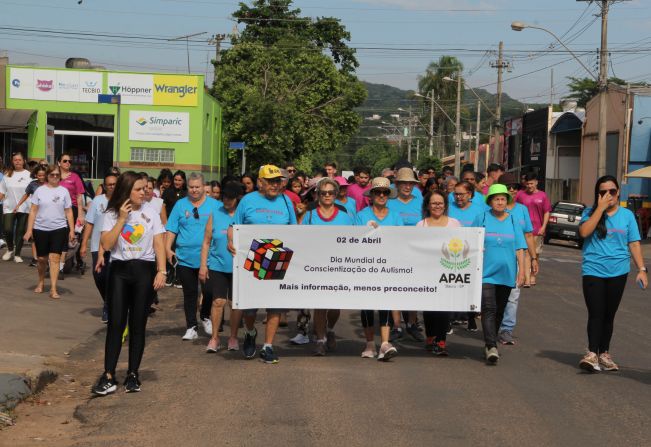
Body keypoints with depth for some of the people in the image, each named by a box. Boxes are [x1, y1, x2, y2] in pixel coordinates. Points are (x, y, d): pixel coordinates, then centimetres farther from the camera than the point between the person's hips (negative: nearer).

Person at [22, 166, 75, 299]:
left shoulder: (64, 191, 4)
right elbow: (33, 211, 2)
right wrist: (29, 230, -3)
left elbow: (68, 212, 5)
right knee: (42, 259, 11)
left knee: (54, 258, -8)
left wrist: (72, 230, -1)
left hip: (59, 229, -1)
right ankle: (41, 283, 34)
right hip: (40, 229, 1)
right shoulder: (40, 190, 2)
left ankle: (53, 289, -10)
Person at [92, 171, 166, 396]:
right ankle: (108, 376, -4)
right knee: (116, 323, -5)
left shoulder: (150, 214, 3)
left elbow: (158, 245, 1)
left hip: (144, 270, 0)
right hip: (119, 270, 0)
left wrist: (161, 271, -10)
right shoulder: (112, 215, 2)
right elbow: (106, 244, -10)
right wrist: (122, 219, -12)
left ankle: (133, 375, 12)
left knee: (138, 325, 4)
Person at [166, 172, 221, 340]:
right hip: (185, 258, 0)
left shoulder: (215, 205, 5)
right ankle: (191, 328, 12)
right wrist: (167, 248, -6)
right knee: (190, 293, 5)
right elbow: (172, 229, 4)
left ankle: (205, 317, 31)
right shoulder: (180, 205, 6)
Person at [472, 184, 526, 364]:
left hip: (507, 273, 3)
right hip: (486, 273, -3)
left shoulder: (513, 221, 8)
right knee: (488, 309, -13)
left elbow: (519, 248, 8)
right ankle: (491, 347, -19)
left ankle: (489, 342, 25)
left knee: (499, 311, 11)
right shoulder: (481, 219, 2)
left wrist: (521, 270, 1)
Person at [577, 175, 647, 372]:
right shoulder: (590, 213, 1)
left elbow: (634, 243, 8)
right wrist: (601, 208, -16)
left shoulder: (627, 215, 7)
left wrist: (642, 269, 0)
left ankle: (604, 354, 18)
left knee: (609, 315, 9)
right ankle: (592, 354, -16)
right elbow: (584, 232, -17)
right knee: (596, 314, -10)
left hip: (618, 272, 2)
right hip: (593, 271, -2)